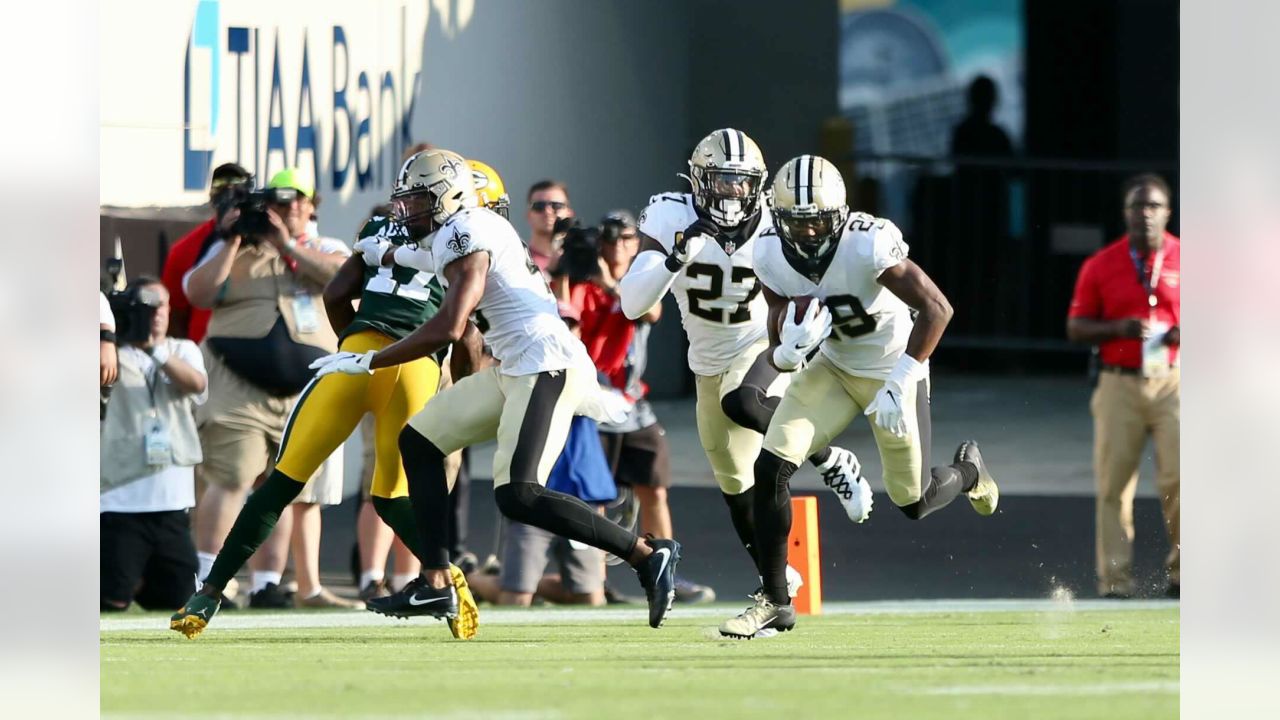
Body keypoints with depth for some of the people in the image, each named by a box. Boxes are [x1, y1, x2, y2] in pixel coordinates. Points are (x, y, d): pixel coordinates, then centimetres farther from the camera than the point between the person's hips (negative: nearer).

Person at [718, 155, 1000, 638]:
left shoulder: (869, 245, -33)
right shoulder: (772, 257, -16)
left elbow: (936, 308, -30)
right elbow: (777, 355, -10)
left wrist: (898, 384, -33)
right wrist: (789, 352, -35)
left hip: (892, 369, -4)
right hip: (831, 368, 4)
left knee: (913, 503, 7)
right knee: (770, 469, -13)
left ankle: (967, 471, 44)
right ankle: (774, 602, 0)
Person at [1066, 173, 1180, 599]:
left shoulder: (1186, 260, 6)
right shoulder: (1100, 266, 6)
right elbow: (1076, 328, 7)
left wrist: (1188, 333, -9)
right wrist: (1118, 328, -12)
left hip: (1173, 382, -1)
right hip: (1120, 384, 1)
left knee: (1180, 475, -12)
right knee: (1114, 482, -2)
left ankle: (1182, 570, 2)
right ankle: (1114, 577, 3)